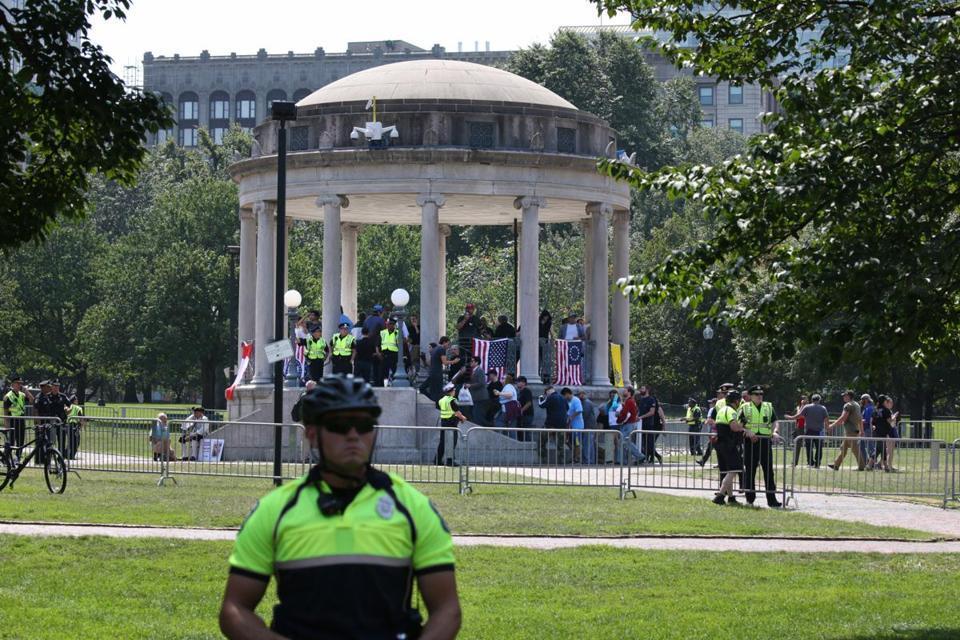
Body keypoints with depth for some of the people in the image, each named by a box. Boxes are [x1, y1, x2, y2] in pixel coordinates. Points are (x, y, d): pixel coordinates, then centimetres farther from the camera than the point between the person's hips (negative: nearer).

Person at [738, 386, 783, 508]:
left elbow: (774, 423, 9)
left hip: (765, 442, 2)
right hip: (750, 442, -2)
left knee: (769, 471, -1)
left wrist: (775, 432, -12)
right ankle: (750, 498, 12)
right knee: (750, 470, 3)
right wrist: (747, 431, -18)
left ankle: (772, 499, 0)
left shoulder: (769, 407, 14)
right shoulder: (745, 408, 6)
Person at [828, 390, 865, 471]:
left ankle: (861, 466, -6)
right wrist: (861, 431, 22)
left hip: (850, 430, -10)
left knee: (855, 449, -7)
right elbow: (860, 419, 19)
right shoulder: (857, 404, 16)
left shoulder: (848, 405, -12)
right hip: (855, 429, 10)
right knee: (843, 448, 12)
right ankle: (836, 465, 15)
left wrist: (833, 425, -12)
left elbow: (843, 418, -18)